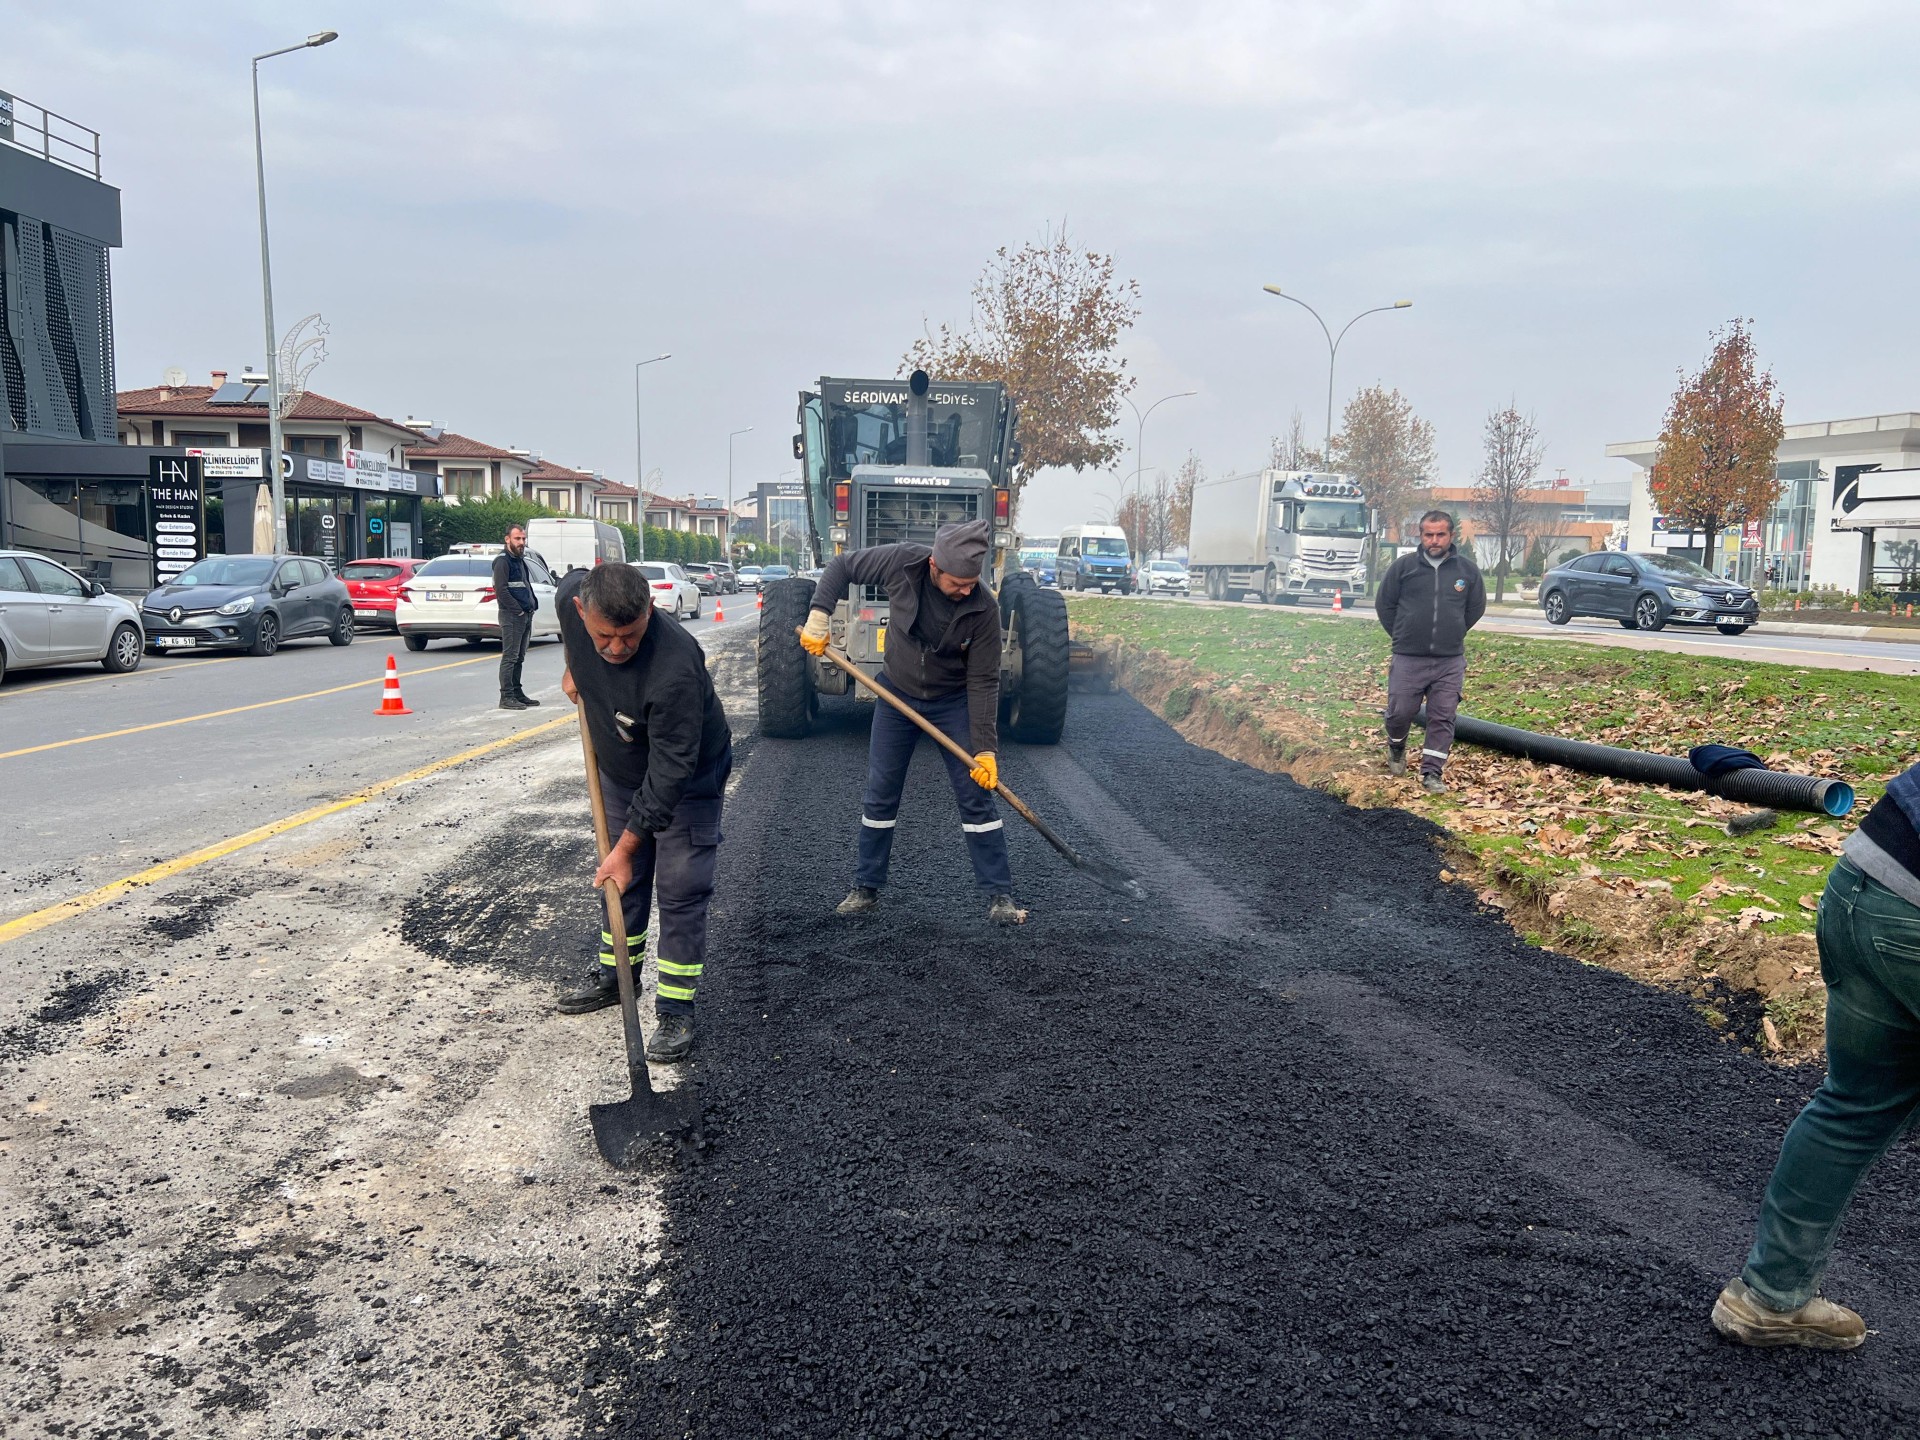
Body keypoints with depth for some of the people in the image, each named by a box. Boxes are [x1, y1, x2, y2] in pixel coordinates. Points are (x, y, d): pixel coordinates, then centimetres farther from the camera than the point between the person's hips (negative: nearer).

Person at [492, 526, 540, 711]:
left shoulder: (520, 560, 20)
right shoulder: (503, 561, -9)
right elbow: (501, 590, -18)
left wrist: (532, 605, 11)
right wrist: (518, 610, -17)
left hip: (525, 615, 9)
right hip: (511, 616, -9)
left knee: (519, 657, 13)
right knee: (510, 657, -9)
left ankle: (517, 693, 19)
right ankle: (506, 697, -8)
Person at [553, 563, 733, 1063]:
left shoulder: (674, 669, -43)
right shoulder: (571, 598, -24)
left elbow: (669, 772, -35)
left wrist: (627, 846, -30)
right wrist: (574, 667, 12)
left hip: (689, 782, -6)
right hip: (620, 772, 6)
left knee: (681, 893, -5)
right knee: (622, 882, 18)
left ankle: (675, 1011, 5)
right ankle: (614, 977, 35)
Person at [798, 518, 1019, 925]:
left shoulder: (984, 608, -25)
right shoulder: (902, 562, -23)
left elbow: (984, 681, -20)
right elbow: (842, 565, -5)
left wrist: (985, 748, -22)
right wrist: (819, 615, -15)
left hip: (954, 702, -2)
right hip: (897, 694, 2)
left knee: (976, 796, -3)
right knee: (880, 795, 7)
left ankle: (1000, 895, 6)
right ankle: (865, 888, 20)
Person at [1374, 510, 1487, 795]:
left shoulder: (1467, 569, 4)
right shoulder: (1403, 566, -1)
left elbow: (1476, 608, 17)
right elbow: (1384, 604, 8)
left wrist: (1452, 634, 14)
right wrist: (1401, 636, 8)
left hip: (1450, 661, 1)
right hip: (1408, 659, -1)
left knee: (1443, 718, 0)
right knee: (1400, 712, 3)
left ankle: (1432, 772, 8)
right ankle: (1396, 748, 34)